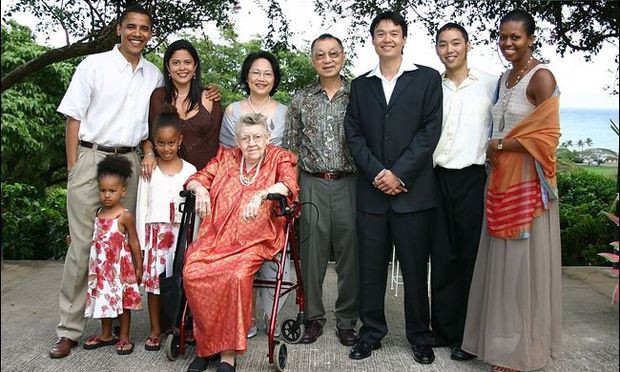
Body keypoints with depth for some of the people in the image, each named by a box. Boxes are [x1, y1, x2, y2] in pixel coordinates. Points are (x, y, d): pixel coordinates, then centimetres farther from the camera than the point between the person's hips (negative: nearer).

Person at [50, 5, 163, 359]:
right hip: (91, 157, -3)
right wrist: (74, 169, -6)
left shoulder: (154, 75, 11)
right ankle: (70, 329, 5)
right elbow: (74, 118, -1)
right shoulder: (94, 65, 0)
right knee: (83, 245, -3)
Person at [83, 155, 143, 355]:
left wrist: (138, 267, -7)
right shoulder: (98, 212, 4)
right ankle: (106, 335, 31)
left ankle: (124, 337, 18)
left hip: (120, 266, -6)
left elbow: (134, 243, -9)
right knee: (104, 299, 15)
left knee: (122, 300, 6)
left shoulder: (124, 215, -13)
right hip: (101, 266, 6)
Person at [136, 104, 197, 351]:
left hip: (181, 231, 0)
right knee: (154, 280, 2)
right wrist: (141, 240, -1)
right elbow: (142, 206, 4)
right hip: (155, 231, 0)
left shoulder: (189, 171, 3)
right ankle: (155, 329, 15)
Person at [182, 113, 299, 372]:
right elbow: (197, 178, 16)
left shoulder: (279, 158, 10)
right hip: (215, 237, 3)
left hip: (254, 241, -3)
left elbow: (289, 184, -9)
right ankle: (205, 344, -6)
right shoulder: (225, 158, 20)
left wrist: (262, 195, -26)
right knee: (192, 273, -24)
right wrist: (200, 188, -8)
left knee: (237, 276, -32)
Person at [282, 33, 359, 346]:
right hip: (311, 184, 1)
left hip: (348, 183, -1)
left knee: (349, 252, 3)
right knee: (312, 252, 5)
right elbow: (290, 147, 10)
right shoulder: (300, 99, 9)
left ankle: (346, 320, 17)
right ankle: (313, 317, 20)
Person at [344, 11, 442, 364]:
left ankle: (420, 335, 20)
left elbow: (430, 130, -4)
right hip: (371, 190, 3)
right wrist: (377, 173, -9)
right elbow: (354, 134, 5)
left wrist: (399, 174, -11)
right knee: (371, 266, 8)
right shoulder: (361, 84, 14)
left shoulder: (427, 78, 5)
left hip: (414, 190, -2)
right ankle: (371, 331, 22)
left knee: (415, 267, 5)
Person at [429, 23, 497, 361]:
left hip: (473, 179, -3)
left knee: (473, 258, 4)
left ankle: (469, 336, 16)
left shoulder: (490, 84, 1)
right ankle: (443, 330, 20)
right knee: (442, 257, 8)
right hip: (437, 179, 3)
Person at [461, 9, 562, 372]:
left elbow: (546, 135, -16)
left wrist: (498, 145, -8)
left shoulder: (541, 76, -10)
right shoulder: (505, 77, 14)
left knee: (524, 261, 2)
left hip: (528, 182, -7)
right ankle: (503, 338, 25)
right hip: (501, 180, 8)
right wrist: (495, 149, 2)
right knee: (501, 260, 11)